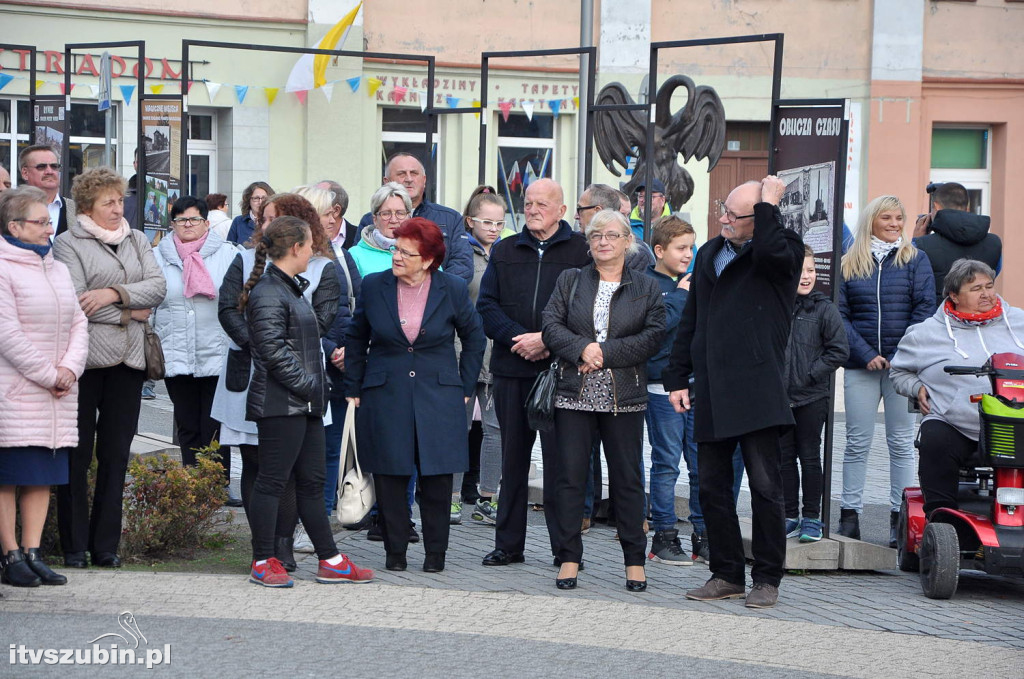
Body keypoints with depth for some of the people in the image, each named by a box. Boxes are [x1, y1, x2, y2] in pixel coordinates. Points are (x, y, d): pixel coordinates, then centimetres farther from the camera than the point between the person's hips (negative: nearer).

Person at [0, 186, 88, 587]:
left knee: (43, 476, 6)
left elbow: (78, 323, 14)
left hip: (56, 395, 7)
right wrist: (48, 375, -12)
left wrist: (70, 367, -3)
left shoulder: (57, 269, 17)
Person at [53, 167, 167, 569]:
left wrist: (114, 294, -13)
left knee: (116, 453, 5)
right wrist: (130, 313, -7)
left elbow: (157, 287, 2)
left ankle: (106, 545, 11)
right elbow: (76, 302, -12)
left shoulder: (137, 241, 15)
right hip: (85, 357, -4)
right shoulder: (68, 244, -1)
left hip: (129, 358, 5)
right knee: (77, 453, -1)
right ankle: (74, 546, 5)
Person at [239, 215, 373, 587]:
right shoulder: (268, 293, -14)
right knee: (272, 481, -3)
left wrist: (317, 384, 14)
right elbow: (273, 351, -20)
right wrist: (307, 384, -16)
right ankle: (263, 562, 3)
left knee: (311, 482, 12)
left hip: (304, 404, 10)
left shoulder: (291, 288, 18)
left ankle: (330, 560, 16)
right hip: (280, 404, -10)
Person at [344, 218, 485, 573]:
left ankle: (435, 552, 11)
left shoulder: (453, 289, -1)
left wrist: (465, 387, 8)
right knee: (389, 476, 0)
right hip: (384, 395, 1)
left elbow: (474, 339, 12)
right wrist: (353, 389, 9)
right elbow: (356, 340, 12)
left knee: (437, 477, 0)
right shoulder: (374, 286, 1)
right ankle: (395, 551, 11)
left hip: (438, 397, -1)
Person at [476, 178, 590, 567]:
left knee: (560, 458, -4)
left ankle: (565, 546, 1)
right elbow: (487, 305, 7)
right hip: (511, 369, 4)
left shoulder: (582, 251, 1)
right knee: (513, 456, 8)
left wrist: (546, 340, -14)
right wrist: (517, 338, -9)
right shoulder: (505, 252, 14)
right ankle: (509, 544, 15)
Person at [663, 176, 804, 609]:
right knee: (712, 487, 8)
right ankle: (727, 575, 16)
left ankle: (767, 579, 3)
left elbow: (769, 253, -29)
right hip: (711, 392, 6)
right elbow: (690, 321, 22)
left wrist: (769, 205, -15)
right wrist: (677, 378, 16)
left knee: (765, 485, -4)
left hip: (756, 390, -6)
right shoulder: (709, 254, 18)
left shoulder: (783, 252, -1)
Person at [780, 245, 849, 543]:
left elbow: (839, 350, -6)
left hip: (811, 397, -3)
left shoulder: (824, 309, -5)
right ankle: (790, 516, 18)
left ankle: (812, 518, 10)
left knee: (809, 456, 3)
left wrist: (811, 374, -12)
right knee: (784, 457, 9)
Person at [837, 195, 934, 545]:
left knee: (901, 442, 2)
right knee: (857, 442, 1)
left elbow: (924, 309, -1)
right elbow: (840, 315, 2)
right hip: (861, 367, 1)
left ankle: (900, 516, 5)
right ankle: (850, 513, 7)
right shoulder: (850, 264, 7)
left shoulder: (915, 260, 6)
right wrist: (866, 355, -10)